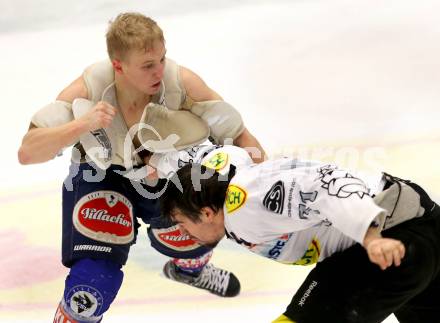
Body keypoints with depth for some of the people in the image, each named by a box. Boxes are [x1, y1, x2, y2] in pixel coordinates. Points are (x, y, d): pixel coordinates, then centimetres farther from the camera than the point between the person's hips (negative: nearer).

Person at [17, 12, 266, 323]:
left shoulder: (181, 81, -31)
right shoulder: (88, 90, -33)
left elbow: (238, 132, -21)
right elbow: (27, 153, -34)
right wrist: (82, 124, -48)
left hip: (161, 172, 3)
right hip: (99, 176, -3)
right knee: (96, 279, -18)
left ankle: (189, 269, 49)